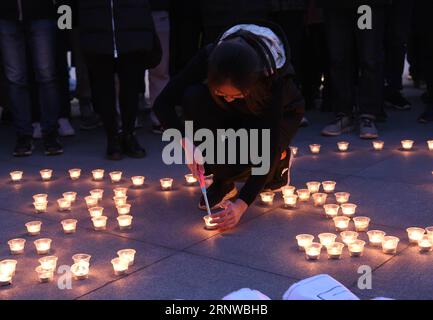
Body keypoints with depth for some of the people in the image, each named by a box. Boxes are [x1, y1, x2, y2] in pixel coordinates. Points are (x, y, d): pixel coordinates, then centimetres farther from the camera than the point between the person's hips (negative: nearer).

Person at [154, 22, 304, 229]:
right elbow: (163, 103, -27)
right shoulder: (209, 57, -32)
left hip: (280, 114, -3)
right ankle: (223, 181, -14)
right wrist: (186, 141, -45)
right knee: (193, 97, -30)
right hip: (238, 114, 4)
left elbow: (270, 146, -38)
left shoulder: (275, 75, -39)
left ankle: (279, 161, 2)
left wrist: (242, 204, -44)